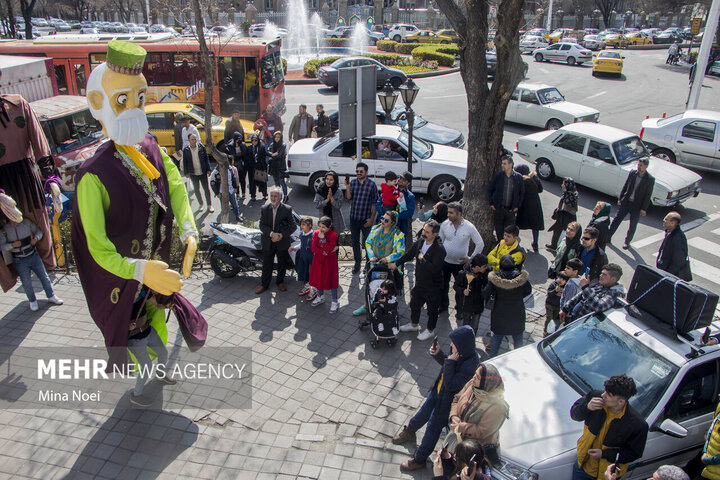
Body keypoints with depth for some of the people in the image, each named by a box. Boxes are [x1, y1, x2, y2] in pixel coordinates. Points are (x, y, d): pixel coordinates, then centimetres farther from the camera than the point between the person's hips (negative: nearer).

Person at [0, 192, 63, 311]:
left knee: (44, 276, 9)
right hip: (19, 261, -2)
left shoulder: (27, 222, -4)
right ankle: (32, 301, 28)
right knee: (27, 283, 7)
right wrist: (12, 245, -23)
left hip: (33, 255, 2)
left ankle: (51, 296, 27)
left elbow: (39, 231, 8)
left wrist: (36, 238, -12)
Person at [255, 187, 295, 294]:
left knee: (282, 264, 15)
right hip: (268, 242, 1)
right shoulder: (265, 209, -3)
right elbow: (262, 225, -7)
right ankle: (264, 284, 25)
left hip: (282, 242, -1)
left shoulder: (287, 209, -10)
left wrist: (282, 235, -21)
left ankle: (280, 282, 36)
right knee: (267, 264, 10)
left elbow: (293, 226, -9)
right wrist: (272, 234, -24)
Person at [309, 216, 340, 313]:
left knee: (331, 280, 0)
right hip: (318, 261, 5)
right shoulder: (316, 233, -4)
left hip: (329, 261, -5)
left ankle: (334, 302, 11)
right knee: (318, 278, 15)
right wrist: (324, 252, -20)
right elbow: (314, 248, -8)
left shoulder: (333, 235, -17)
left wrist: (322, 238, -29)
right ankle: (320, 297, 38)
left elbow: (328, 250, -26)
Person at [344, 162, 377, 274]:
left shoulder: (371, 184, -8)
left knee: (367, 242, 4)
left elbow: (374, 203, -6)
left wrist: (372, 218, -9)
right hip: (354, 218, 4)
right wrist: (347, 187, -21)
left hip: (366, 219, -3)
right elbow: (348, 197, -4)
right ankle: (357, 263, 29)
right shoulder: (353, 182, 2)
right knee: (355, 242, 13)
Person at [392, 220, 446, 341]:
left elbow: (434, 268, -35)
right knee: (414, 304, 24)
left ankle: (430, 330, 34)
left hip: (433, 286, -7)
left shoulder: (439, 249, -27)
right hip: (419, 283, 7)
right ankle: (414, 324, 48)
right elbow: (408, 255, 13)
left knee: (432, 309, 13)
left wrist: (422, 259, -26)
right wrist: (396, 264, 18)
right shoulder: (420, 242, -4)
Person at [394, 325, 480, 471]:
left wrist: (450, 362, -34)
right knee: (423, 412, 30)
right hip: (439, 390, 8)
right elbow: (446, 363, 6)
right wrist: (438, 354, -11)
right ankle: (409, 432, 59)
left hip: (447, 400, -8)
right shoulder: (462, 353, -14)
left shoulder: (470, 364, -37)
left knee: (433, 428, 12)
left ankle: (419, 460, 35)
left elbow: (450, 385, -33)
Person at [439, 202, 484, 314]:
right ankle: (443, 305, 39)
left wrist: (471, 258, -5)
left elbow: (480, 244, -6)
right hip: (445, 261, 2)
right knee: (443, 285, 16)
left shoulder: (469, 227, -17)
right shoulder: (445, 224, -10)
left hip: (460, 263, -2)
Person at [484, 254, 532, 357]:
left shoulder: (495, 278, -22)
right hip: (517, 314, 0)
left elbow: (485, 295, -14)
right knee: (518, 337, 22)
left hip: (500, 313, 0)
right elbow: (528, 291, -1)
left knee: (497, 335, 21)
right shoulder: (522, 277, -19)